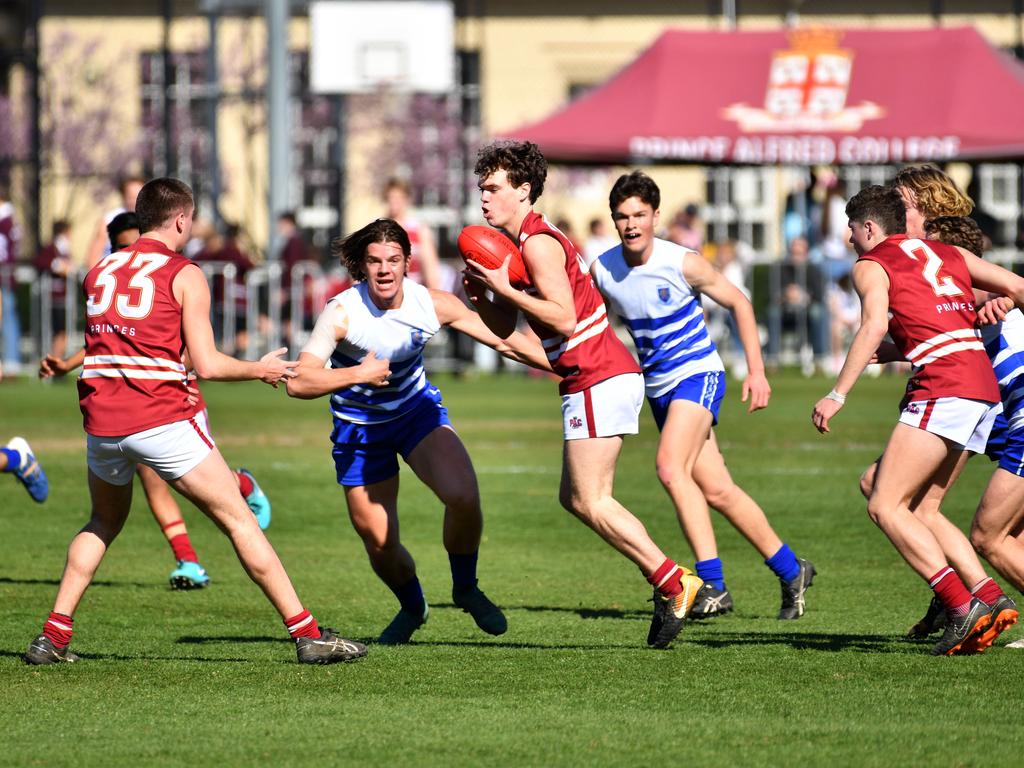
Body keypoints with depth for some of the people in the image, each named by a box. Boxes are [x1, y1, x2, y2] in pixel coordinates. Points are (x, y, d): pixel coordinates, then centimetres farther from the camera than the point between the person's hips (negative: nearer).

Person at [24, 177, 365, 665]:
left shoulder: (99, 272, 14)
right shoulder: (184, 276, -1)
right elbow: (207, 364, -6)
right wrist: (261, 370, 10)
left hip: (101, 423, 5)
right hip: (163, 419, -5)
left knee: (104, 524, 27)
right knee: (239, 520, 0)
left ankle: (53, 636, 17)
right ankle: (307, 635, -3)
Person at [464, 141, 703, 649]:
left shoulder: (538, 244, -14)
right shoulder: (515, 245, 18)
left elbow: (564, 319, -23)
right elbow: (504, 329, 21)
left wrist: (504, 287, -20)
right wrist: (480, 294, 2)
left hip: (599, 378, -11)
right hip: (598, 379, 11)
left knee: (589, 500, -10)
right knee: (575, 497, 9)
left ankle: (674, 584, -8)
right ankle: (670, 586, 7)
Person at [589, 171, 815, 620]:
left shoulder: (682, 263, -15)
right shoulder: (601, 271, -4)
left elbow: (738, 304, -3)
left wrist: (756, 371, -6)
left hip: (697, 375, -5)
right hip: (657, 387, 5)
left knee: (670, 467, -27)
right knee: (716, 491, 4)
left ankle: (712, 583, -24)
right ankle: (791, 571, 18)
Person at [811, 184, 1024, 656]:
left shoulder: (871, 265, 5)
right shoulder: (950, 254, 24)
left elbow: (875, 324, -13)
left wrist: (837, 395, -16)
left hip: (942, 384, -8)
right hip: (985, 386, 8)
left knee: (884, 506, -8)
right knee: (918, 506, 15)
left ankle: (961, 606, -21)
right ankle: (985, 598, 1)